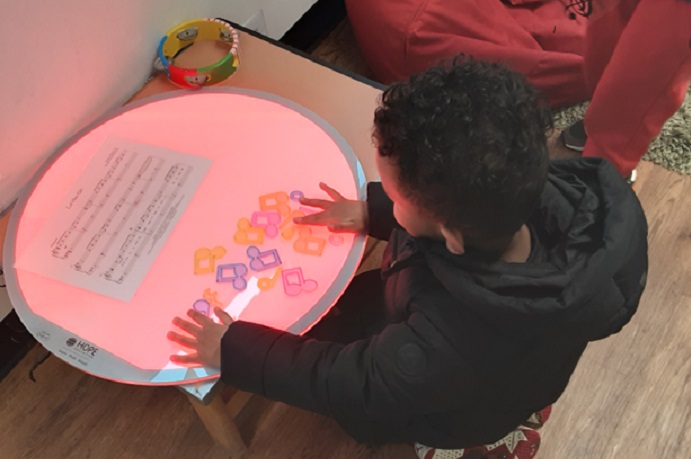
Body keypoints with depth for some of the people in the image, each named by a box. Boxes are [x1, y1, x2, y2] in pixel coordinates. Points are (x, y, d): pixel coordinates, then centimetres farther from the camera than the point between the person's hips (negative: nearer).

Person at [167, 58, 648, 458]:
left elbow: (352, 382, -31)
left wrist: (232, 350, -21)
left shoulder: (450, 346, -48)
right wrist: (370, 211, -9)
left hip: (455, 412, -5)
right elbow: (454, 199, -9)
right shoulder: (535, 190, -34)